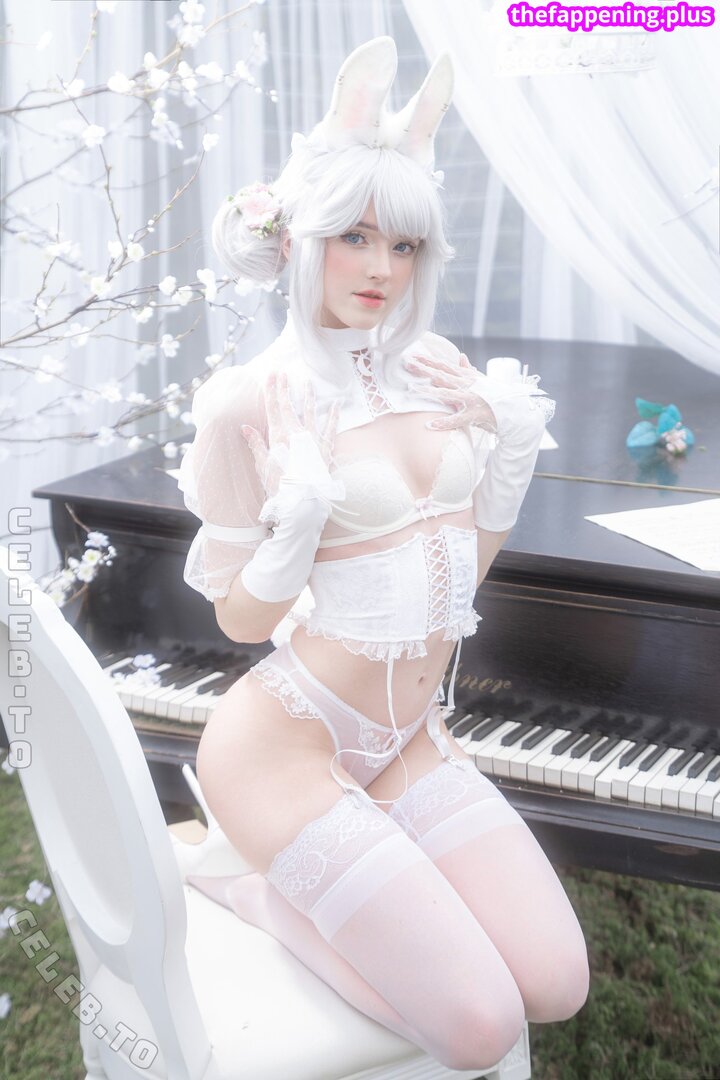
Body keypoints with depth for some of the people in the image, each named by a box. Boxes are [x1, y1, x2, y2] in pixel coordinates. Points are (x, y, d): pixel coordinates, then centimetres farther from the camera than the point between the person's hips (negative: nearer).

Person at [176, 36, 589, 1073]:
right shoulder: (250, 401, -12)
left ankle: (321, 880, 12)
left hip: (408, 738, 6)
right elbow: (241, 617, -7)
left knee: (556, 987, -5)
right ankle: (257, 889, 8)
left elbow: (464, 568, 11)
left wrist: (512, 455, -3)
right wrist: (294, 531, -25)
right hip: (287, 743, -6)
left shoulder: (436, 368, 4)